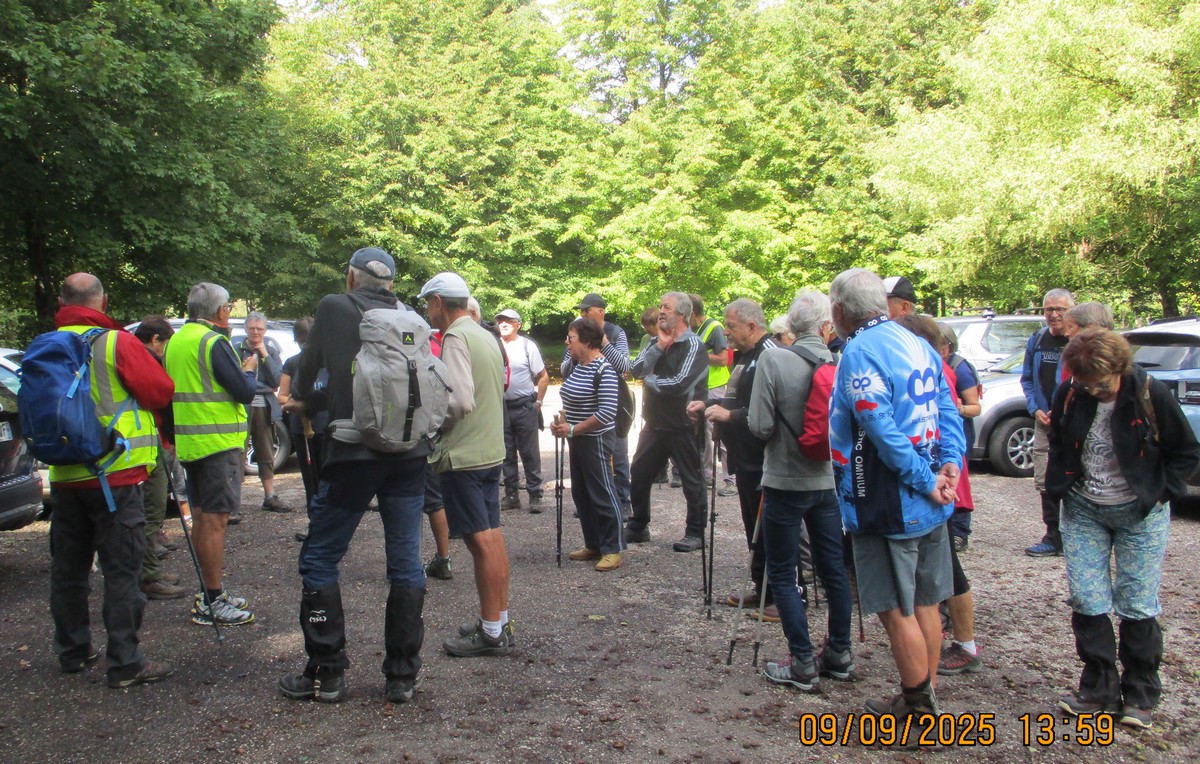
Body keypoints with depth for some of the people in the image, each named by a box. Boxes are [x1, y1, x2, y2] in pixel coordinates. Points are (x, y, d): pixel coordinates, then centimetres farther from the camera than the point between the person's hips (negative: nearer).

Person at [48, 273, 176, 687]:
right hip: (115, 474, -6)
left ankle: (72, 652, 28)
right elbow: (161, 391, -10)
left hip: (65, 477, 6)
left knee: (68, 568, 16)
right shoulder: (116, 342, -12)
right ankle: (125, 663, -1)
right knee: (122, 571, -2)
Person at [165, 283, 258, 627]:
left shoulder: (175, 342, 12)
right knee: (215, 520, -6)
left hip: (189, 442, 9)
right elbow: (245, 392, -17)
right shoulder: (213, 342, -15)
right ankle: (213, 602, -3)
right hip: (219, 442, -9)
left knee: (201, 517, 15)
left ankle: (210, 591, 25)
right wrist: (249, 370, 4)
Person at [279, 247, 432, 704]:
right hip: (410, 453, 4)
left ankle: (326, 674, 12)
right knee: (406, 564, 9)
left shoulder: (333, 308, 2)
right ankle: (402, 676, 14)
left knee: (320, 559, 9)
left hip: (354, 452, -3)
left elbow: (306, 385, 7)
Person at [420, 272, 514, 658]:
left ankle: (491, 633, 1)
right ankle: (500, 621, 23)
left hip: (463, 456, -9)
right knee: (493, 536, 13)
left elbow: (460, 401, -24)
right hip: (491, 450, 9)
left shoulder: (455, 338, -14)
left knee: (481, 542, -5)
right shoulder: (486, 336, 13)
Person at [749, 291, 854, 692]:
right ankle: (839, 655, 26)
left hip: (786, 482, -4)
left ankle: (803, 664, 6)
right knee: (833, 569, 15)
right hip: (828, 482, 5)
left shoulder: (773, 360, -14)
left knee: (782, 575, 5)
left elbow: (760, 426, -15)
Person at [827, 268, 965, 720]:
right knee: (924, 603, 17)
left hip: (890, 506, -9)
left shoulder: (860, 353, -17)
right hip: (930, 507, 9)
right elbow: (948, 411, 7)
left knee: (897, 610, 2)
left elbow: (883, 432, -25)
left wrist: (926, 480, -18)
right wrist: (950, 462, -5)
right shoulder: (918, 345, 11)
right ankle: (925, 697, 28)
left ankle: (918, 704, 11)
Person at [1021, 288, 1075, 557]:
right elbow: (1027, 379, 17)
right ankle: (1054, 538, 15)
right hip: (1044, 422, 5)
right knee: (1045, 482, 6)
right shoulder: (1037, 340, 10)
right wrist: (1035, 409, 1)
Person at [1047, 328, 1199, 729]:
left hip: (1140, 515, -3)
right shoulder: (1069, 397, -7)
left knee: (1137, 605, 3)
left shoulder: (1151, 395, -15)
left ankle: (1140, 694, 19)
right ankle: (1098, 688, 16)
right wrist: (1060, 488, 3)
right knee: (1086, 601, 2)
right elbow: (1058, 446, 13)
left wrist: (1159, 493, -7)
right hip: (1083, 513, 3)